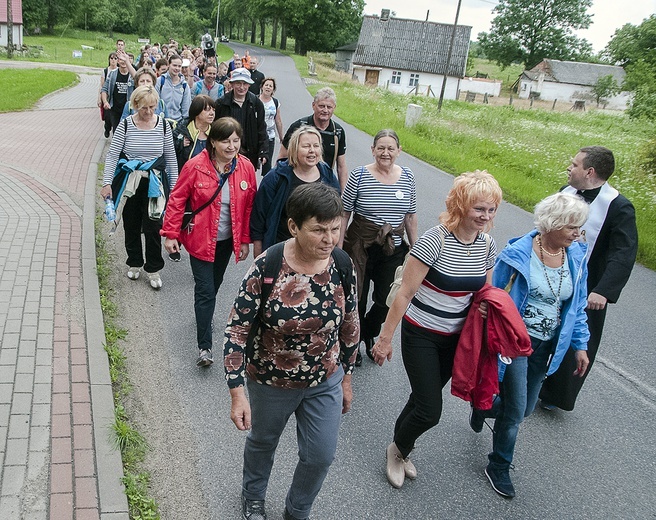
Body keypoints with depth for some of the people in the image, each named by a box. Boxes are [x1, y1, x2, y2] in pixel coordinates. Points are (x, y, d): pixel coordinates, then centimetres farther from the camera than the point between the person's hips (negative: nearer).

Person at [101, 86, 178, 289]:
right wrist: (107, 183, -11)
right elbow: (112, 155, -4)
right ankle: (134, 263, 32)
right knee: (131, 226, 12)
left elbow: (171, 158, 5)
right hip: (129, 183, 1)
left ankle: (153, 270, 13)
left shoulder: (163, 124, -1)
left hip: (154, 183, 0)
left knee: (152, 227, -3)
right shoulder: (126, 124, -4)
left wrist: (173, 187, 4)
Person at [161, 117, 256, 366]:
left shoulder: (246, 168, -7)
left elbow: (249, 206, 1)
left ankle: (205, 317, 49)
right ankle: (204, 347, 3)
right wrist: (170, 234, -8)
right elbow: (177, 200, -8)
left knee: (215, 284, 21)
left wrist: (245, 240, 4)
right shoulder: (196, 166, -16)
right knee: (205, 290, -4)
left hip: (227, 240, 4)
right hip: (201, 239, -4)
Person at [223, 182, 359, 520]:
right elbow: (236, 331, -20)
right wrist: (237, 394, -19)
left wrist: (346, 377, 8)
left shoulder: (343, 265, -15)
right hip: (271, 382, -2)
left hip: (325, 382, 3)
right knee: (262, 442, 25)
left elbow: (349, 324, 0)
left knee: (321, 457, 14)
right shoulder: (266, 267, -27)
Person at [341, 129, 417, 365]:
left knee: (386, 301, 10)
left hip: (394, 250, 3)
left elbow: (411, 215, 8)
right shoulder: (359, 175, -9)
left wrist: (415, 248, 9)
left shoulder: (407, 177, 1)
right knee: (357, 299, 9)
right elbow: (344, 213, -5)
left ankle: (368, 335, 40)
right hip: (361, 247, -3)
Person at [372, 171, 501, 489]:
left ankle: (400, 449, 44)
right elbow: (405, 293, -18)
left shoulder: (487, 244, -3)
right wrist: (385, 338, -15)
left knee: (424, 399, 18)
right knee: (430, 411, -4)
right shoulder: (435, 240, -22)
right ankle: (398, 450, 28)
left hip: (456, 338, 6)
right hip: (421, 335, -5)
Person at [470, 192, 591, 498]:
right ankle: (498, 467, 26)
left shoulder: (577, 257, -1)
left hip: (546, 346, 6)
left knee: (525, 408, 15)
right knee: (516, 410, -2)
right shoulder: (518, 253, -17)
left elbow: (577, 306, 9)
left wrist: (580, 345, 6)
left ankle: (482, 408, 48)